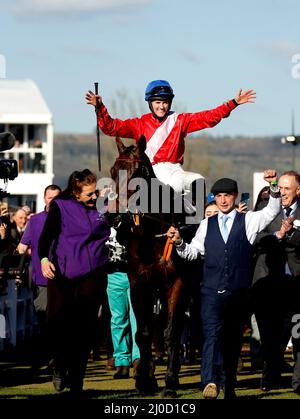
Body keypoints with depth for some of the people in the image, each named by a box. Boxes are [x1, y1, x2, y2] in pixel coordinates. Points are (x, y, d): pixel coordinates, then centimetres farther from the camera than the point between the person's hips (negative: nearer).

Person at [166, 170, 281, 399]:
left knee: (233, 340, 8)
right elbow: (193, 252, 18)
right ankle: (211, 382, -34)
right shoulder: (206, 225, 15)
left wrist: (274, 188, -13)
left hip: (238, 293, 0)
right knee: (213, 335, -18)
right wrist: (179, 242, 0)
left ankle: (229, 388, 20)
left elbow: (272, 211, 0)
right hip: (212, 292, 0)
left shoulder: (248, 221, 9)